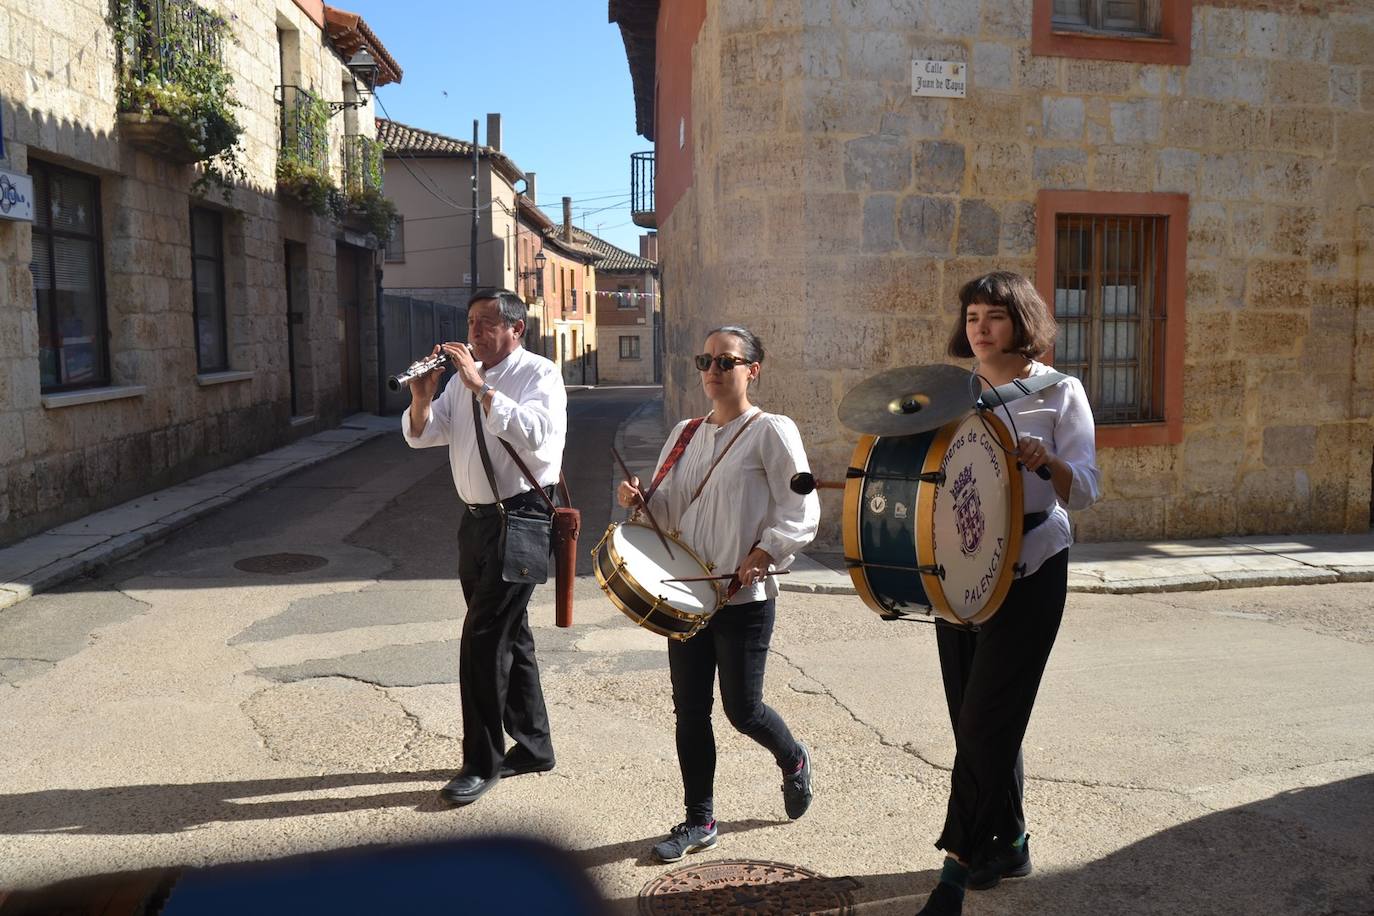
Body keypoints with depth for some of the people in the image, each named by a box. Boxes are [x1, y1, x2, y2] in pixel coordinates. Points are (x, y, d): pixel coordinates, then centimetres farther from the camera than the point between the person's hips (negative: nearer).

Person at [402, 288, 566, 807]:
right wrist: (422, 397, -11)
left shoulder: (539, 374, -9)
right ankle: (533, 746, 29)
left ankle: (483, 762, 4)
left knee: (483, 637, -9)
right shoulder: (463, 377, 12)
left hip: (522, 516, -8)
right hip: (477, 517, 8)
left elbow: (532, 434, -27)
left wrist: (480, 387, -27)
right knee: (509, 634, 15)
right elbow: (422, 435, 8)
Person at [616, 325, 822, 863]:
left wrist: (764, 553, -23)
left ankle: (793, 761, 37)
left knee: (742, 708, 4)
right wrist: (639, 500, -6)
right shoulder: (686, 433, 11)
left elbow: (801, 510, -12)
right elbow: (669, 509, 15)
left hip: (745, 598, -5)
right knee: (690, 709, 9)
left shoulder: (771, 431, -8)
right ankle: (698, 821, 24)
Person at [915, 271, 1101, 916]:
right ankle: (1008, 842, 28)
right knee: (977, 720, 11)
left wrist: (1045, 461, -28)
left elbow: (1084, 491, -8)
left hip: (1029, 572, -5)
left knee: (984, 721, -8)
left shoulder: (1059, 394, -2)